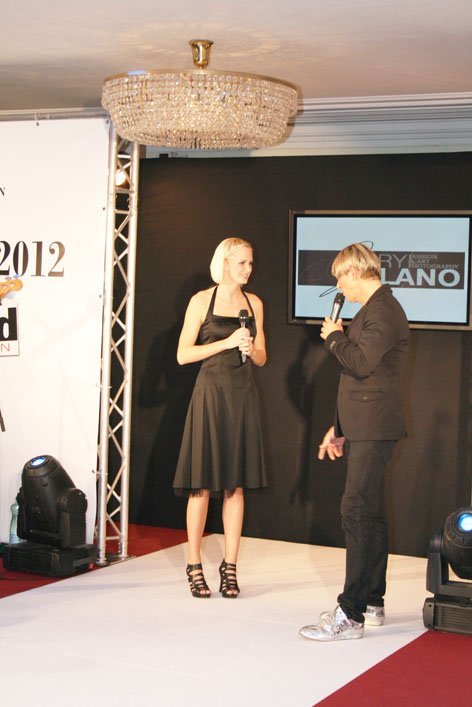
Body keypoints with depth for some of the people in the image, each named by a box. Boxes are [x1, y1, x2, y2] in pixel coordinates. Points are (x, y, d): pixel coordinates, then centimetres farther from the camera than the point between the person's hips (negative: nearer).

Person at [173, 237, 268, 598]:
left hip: (243, 396, 4)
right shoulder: (202, 301, -1)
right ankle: (195, 565, 7)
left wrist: (250, 349, -6)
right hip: (211, 394, -4)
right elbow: (183, 354, -6)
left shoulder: (254, 303, 12)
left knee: (236, 484, 5)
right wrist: (227, 342, -14)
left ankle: (230, 567, 11)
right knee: (202, 484, -2)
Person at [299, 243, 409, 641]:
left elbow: (361, 362, -25)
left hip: (374, 429, -11)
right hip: (364, 429, 11)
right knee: (370, 514, 14)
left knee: (357, 513, -12)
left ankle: (350, 616, -11)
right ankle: (371, 604, 23)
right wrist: (339, 428, 22)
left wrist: (334, 337, -6)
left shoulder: (383, 309, -13)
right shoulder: (374, 309, 19)